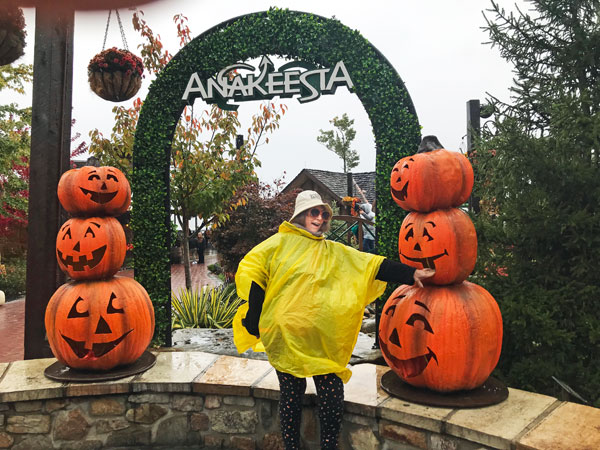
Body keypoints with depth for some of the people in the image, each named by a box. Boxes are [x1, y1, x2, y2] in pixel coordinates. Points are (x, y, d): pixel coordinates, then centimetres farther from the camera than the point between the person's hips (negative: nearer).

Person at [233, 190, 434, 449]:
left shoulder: (335, 252, 14)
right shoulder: (280, 242, 2)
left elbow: (373, 265, 7)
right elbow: (250, 271, -2)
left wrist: (411, 274, -2)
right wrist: (254, 320, -4)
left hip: (325, 341, 3)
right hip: (287, 339, -3)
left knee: (333, 401, 3)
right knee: (291, 398, 8)